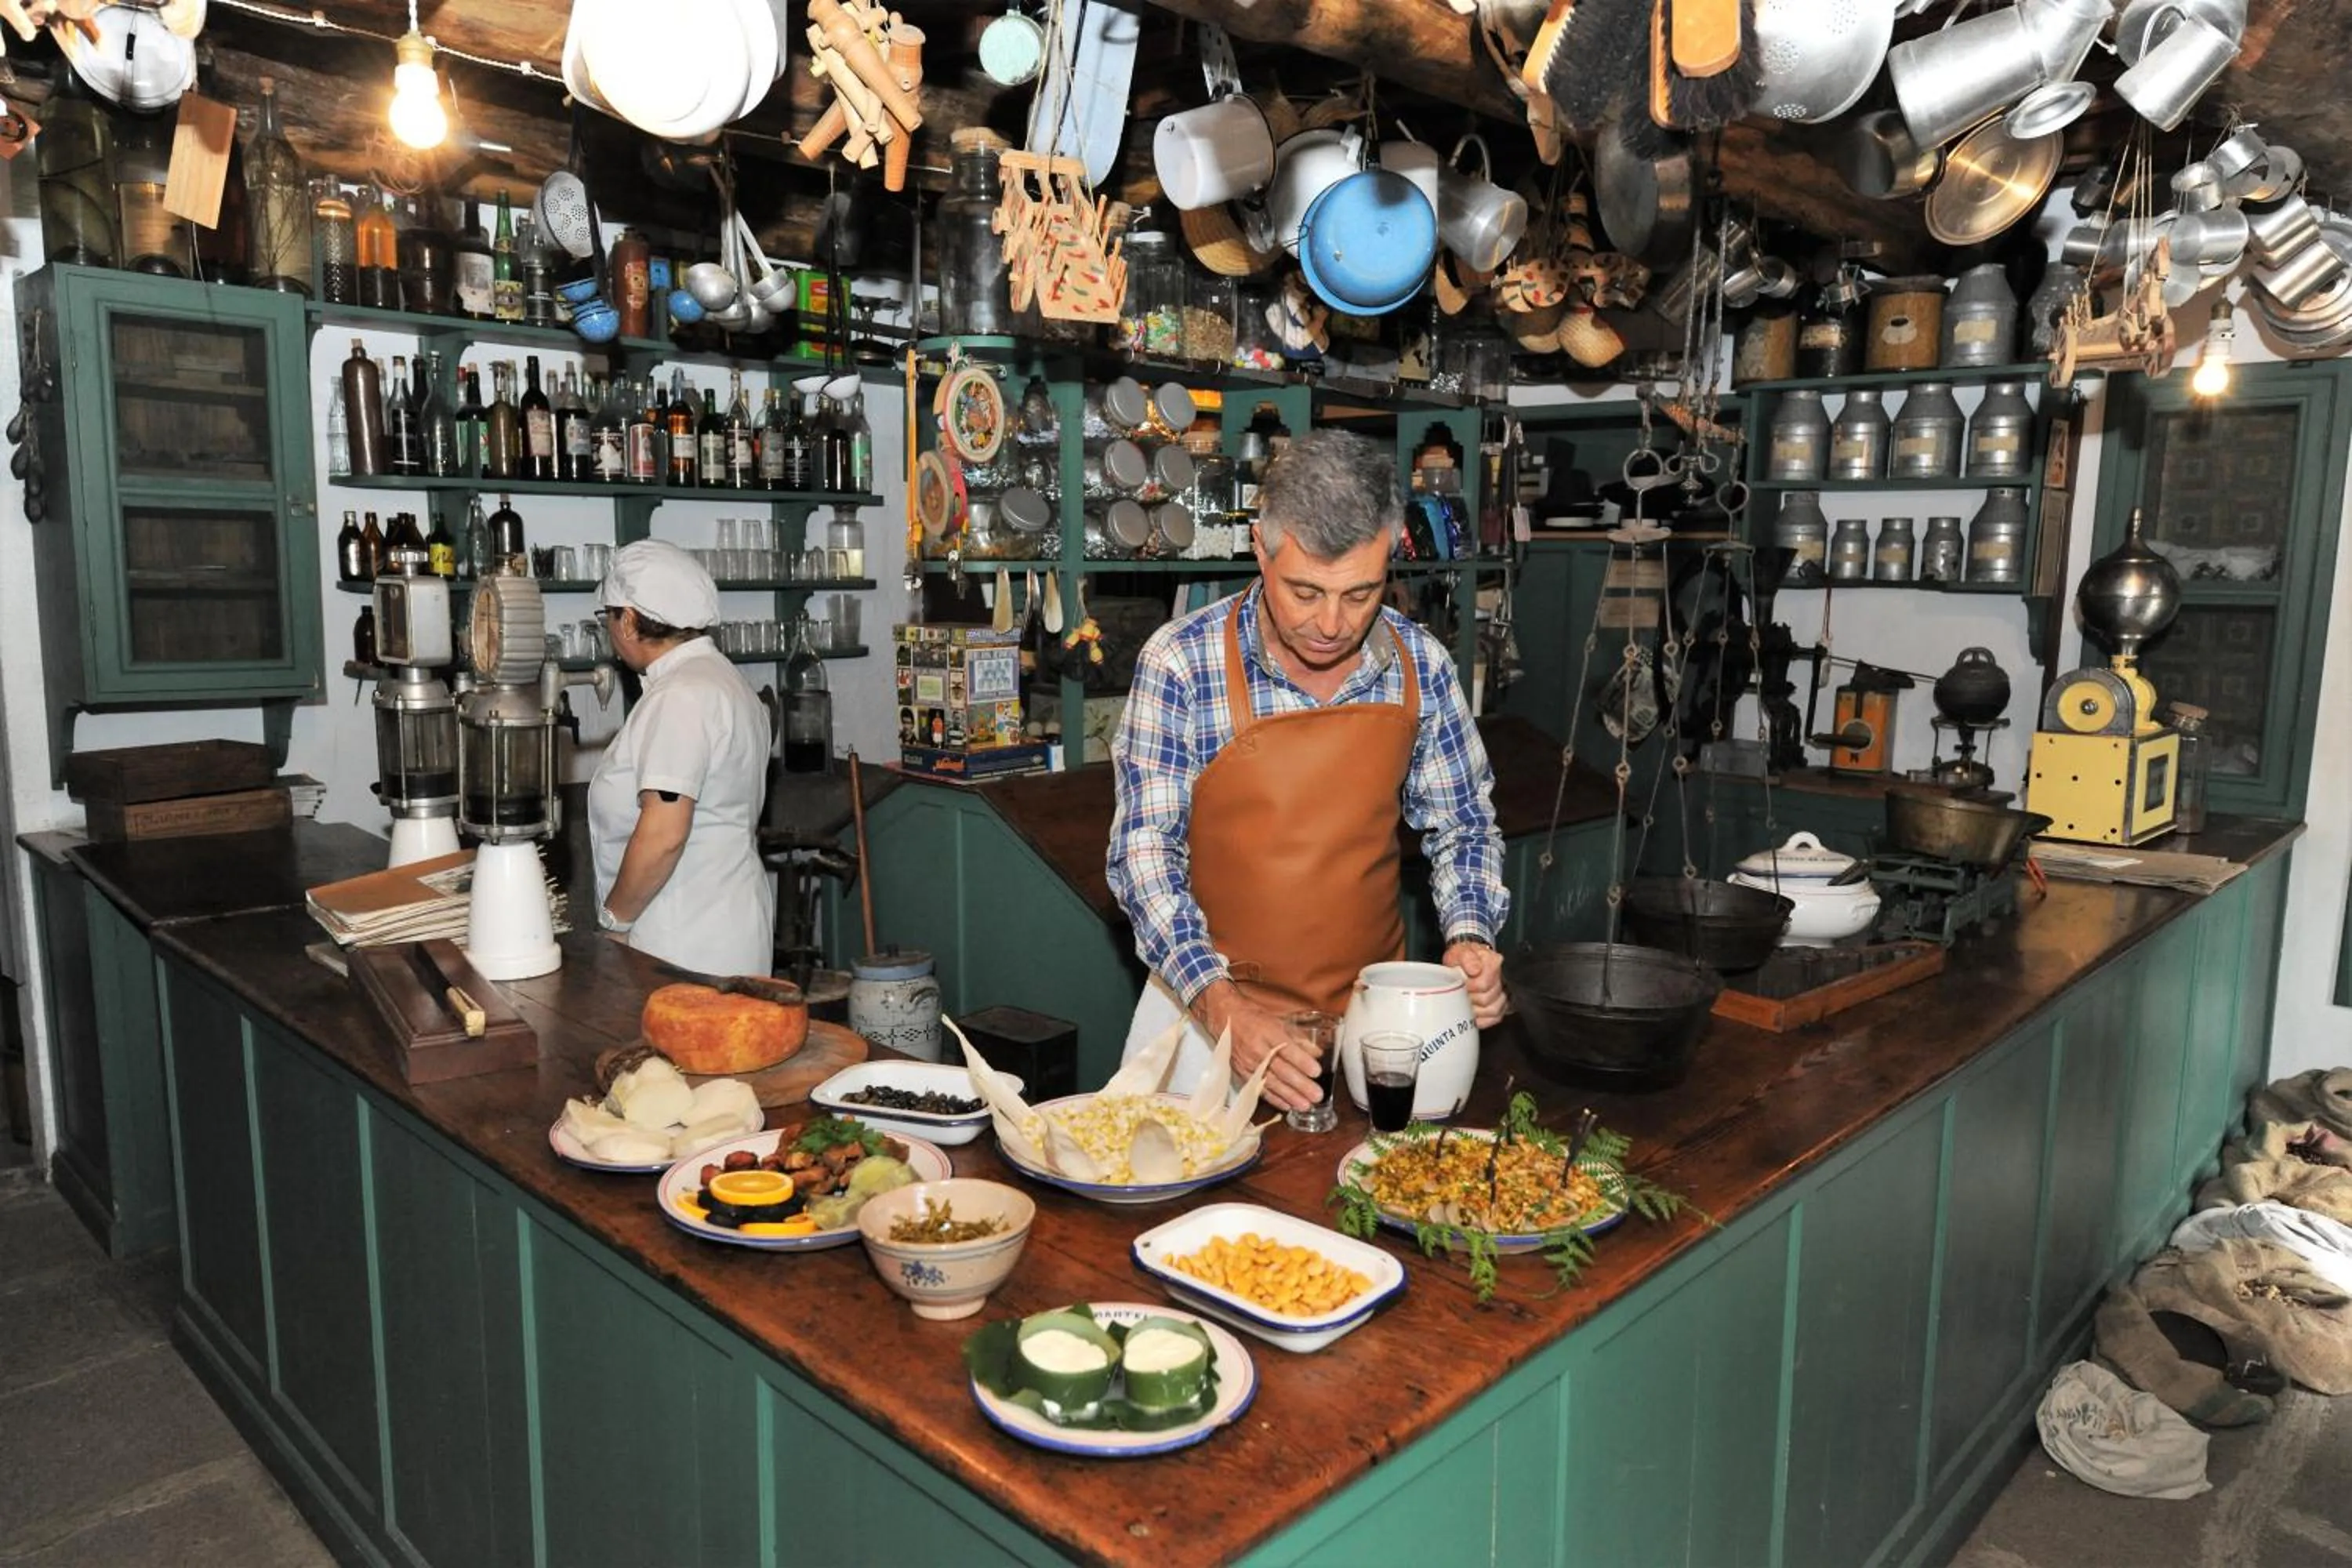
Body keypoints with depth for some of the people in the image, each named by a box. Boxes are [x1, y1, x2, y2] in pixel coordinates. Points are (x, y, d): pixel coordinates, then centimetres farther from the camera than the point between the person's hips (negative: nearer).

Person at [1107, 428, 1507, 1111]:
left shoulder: (1421, 665, -4)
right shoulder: (1179, 663, -14)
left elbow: (1461, 826, 8)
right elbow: (1144, 851, -13)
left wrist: (1469, 936, -9)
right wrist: (1219, 1004, -23)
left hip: (1372, 1007, 3)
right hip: (1210, 1008, -2)